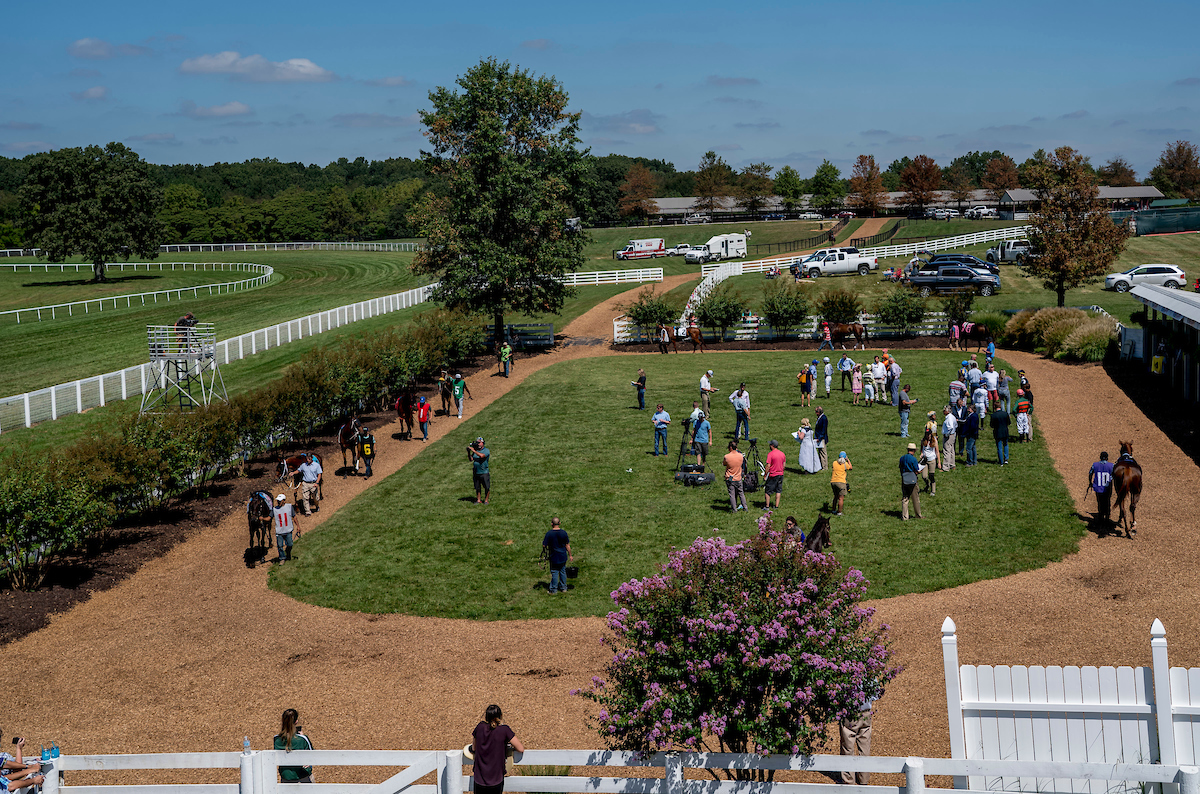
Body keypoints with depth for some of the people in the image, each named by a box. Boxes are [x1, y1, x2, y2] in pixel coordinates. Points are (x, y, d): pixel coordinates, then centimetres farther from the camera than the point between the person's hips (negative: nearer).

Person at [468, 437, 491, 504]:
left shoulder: (486, 450, -7)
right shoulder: (476, 450, 12)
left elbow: (481, 455, -26)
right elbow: (471, 459, 9)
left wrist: (473, 450, -22)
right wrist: (468, 452, -5)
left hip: (484, 472, -5)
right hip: (476, 473, 5)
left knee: (487, 487, -2)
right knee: (477, 488, 10)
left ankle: (486, 500, 9)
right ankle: (478, 500, 19)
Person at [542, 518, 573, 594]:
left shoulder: (549, 534, -16)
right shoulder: (563, 532, -8)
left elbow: (544, 545, -13)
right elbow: (567, 545, -2)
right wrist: (570, 555, 8)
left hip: (554, 557, -3)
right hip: (563, 556, 3)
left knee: (554, 573, 7)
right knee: (563, 572, 16)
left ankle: (553, 590, 14)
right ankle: (563, 588, 26)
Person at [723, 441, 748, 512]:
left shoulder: (727, 456, -18)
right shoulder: (741, 456, -8)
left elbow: (724, 463, 0)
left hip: (729, 479, -3)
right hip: (738, 478, 3)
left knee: (732, 494, 5)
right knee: (741, 493, 17)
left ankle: (734, 509, 8)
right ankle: (745, 507, 21)